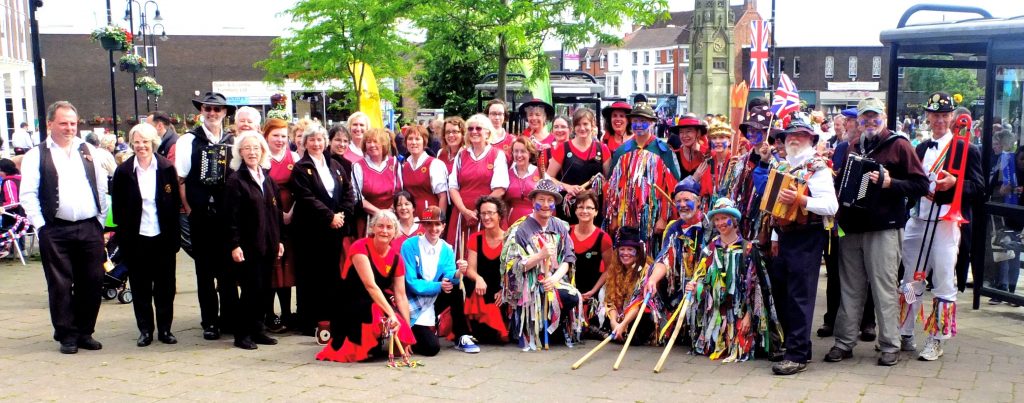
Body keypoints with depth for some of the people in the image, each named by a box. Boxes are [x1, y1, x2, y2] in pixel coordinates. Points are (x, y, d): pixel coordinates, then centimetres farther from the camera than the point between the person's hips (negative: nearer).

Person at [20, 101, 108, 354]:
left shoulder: (89, 151, 13)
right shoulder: (36, 155, 2)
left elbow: (102, 188, 14)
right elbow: (28, 195, -3)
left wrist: (101, 220, 8)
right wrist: (41, 226, -9)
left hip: (90, 228, 3)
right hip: (56, 231, -3)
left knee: (92, 283, 5)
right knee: (60, 285, 2)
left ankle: (85, 332, 18)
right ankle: (67, 335, 12)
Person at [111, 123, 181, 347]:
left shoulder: (166, 168, 1)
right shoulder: (123, 172, 0)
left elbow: (176, 203, 3)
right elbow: (117, 206, 4)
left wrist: (174, 235, -2)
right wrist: (123, 232, -3)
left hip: (163, 236, 0)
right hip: (136, 238, 0)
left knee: (165, 286, 6)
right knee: (140, 287, 6)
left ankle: (165, 329, 16)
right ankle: (145, 330, 16)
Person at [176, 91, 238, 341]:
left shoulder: (233, 141, 4)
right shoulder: (189, 140, -1)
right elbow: (180, 178, -1)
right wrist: (188, 208, -4)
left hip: (227, 214, 1)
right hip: (201, 215, -1)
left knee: (228, 267, 8)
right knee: (205, 269, 8)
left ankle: (230, 317, 19)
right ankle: (210, 322, 16)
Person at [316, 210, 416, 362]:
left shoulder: (396, 258, -1)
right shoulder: (360, 247, -18)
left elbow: (401, 296, -3)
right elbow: (370, 284, -29)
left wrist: (407, 329, -11)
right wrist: (391, 314, -37)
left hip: (377, 303, 5)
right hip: (348, 305, -5)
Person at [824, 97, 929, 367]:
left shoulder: (898, 145, -1)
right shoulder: (854, 146, 16)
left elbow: (921, 185, -6)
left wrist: (890, 183, -18)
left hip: (883, 228, -5)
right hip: (851, 227, 5)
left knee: (884, 287, -3)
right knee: (850, 287, 8)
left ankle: (890, 346, 5)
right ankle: (845, 342, 15)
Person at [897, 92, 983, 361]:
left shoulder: (966, 150, -1)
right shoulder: (920, 150, 15)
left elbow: (979, 187, -5)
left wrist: (954, 183, -21)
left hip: (946, 223, -5)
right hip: (917, 220, 5)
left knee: (944, 284, 1)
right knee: (909, 280, 10)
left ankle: (937, 340, 10)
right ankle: (904, 335, 20)